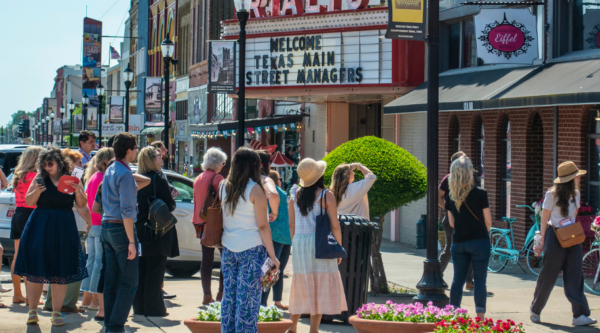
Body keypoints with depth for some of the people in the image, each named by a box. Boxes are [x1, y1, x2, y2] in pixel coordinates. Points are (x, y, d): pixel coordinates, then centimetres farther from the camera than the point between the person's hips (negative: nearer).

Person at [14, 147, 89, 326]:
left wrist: (78, 191, -14)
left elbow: (82, 204, 5)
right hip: (40, 228, 0)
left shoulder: (71, 179, 5)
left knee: (61, 273, 2)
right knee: (35, 271, -1)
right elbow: (28, 201, 4)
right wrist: (37, 191, -14)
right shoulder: (40, 178, 4)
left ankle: (56, 312, 9)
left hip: (64, 229, 0)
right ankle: (32, 311, 8)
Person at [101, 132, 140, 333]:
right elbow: (127, 210, -20)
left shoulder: (109, 171, 14)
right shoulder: (125, 174, -15)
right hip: (121, 228, -9)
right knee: (129, 282, -5)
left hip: (107, 227, 9)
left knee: (111, 280, 11)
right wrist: (131, 241, -20)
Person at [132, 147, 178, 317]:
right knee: (155, 271, -1)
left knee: (141, 270, 12)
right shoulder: (158, 178, -13)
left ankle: (139, 306, 16)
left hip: (140, 230, 6)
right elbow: (170, 204, -14)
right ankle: (153, 307, 0)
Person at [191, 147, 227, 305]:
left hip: (202, 223, 7)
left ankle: (207, 295, 7)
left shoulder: (198, 179, 11)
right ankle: (222, 293, -1)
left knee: (206, 259, 8)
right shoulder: (217, 178, -11)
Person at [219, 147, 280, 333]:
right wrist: (272, 255, -7)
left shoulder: (223, 187, 5)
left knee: (229, 295, 10)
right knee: (247, 298, -2)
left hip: (228, 248, 5)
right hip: (251, 248, -5)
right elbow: (262, 226, -11)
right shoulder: (255, 190, -11)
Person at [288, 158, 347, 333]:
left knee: (301, 288, 14)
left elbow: (291, 224, 7)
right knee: (320, 289, 2)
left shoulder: (295, 195, 3)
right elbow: (334, 225, -8)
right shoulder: (326, 196, -8)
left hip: (299, 242, 4)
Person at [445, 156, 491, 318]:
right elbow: (488, 221, -3)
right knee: (480, 280, -1)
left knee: (458, 279, 12)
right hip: (479, 241, -4)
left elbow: (452, 222, 11)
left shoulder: (452, 197, 3)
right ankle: (480, 317, -4)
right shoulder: (480, 194, -9)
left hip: (458, 242, 4)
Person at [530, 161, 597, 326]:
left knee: (575, 276, -3)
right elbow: (544, 218, -5)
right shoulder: (552, 194, -9)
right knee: (549, 275, 2)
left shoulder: (575, 194, 8)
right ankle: (535, 310, 19)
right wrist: (542, 241, -6)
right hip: (555, 237, -5)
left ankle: (580, 315, -8)